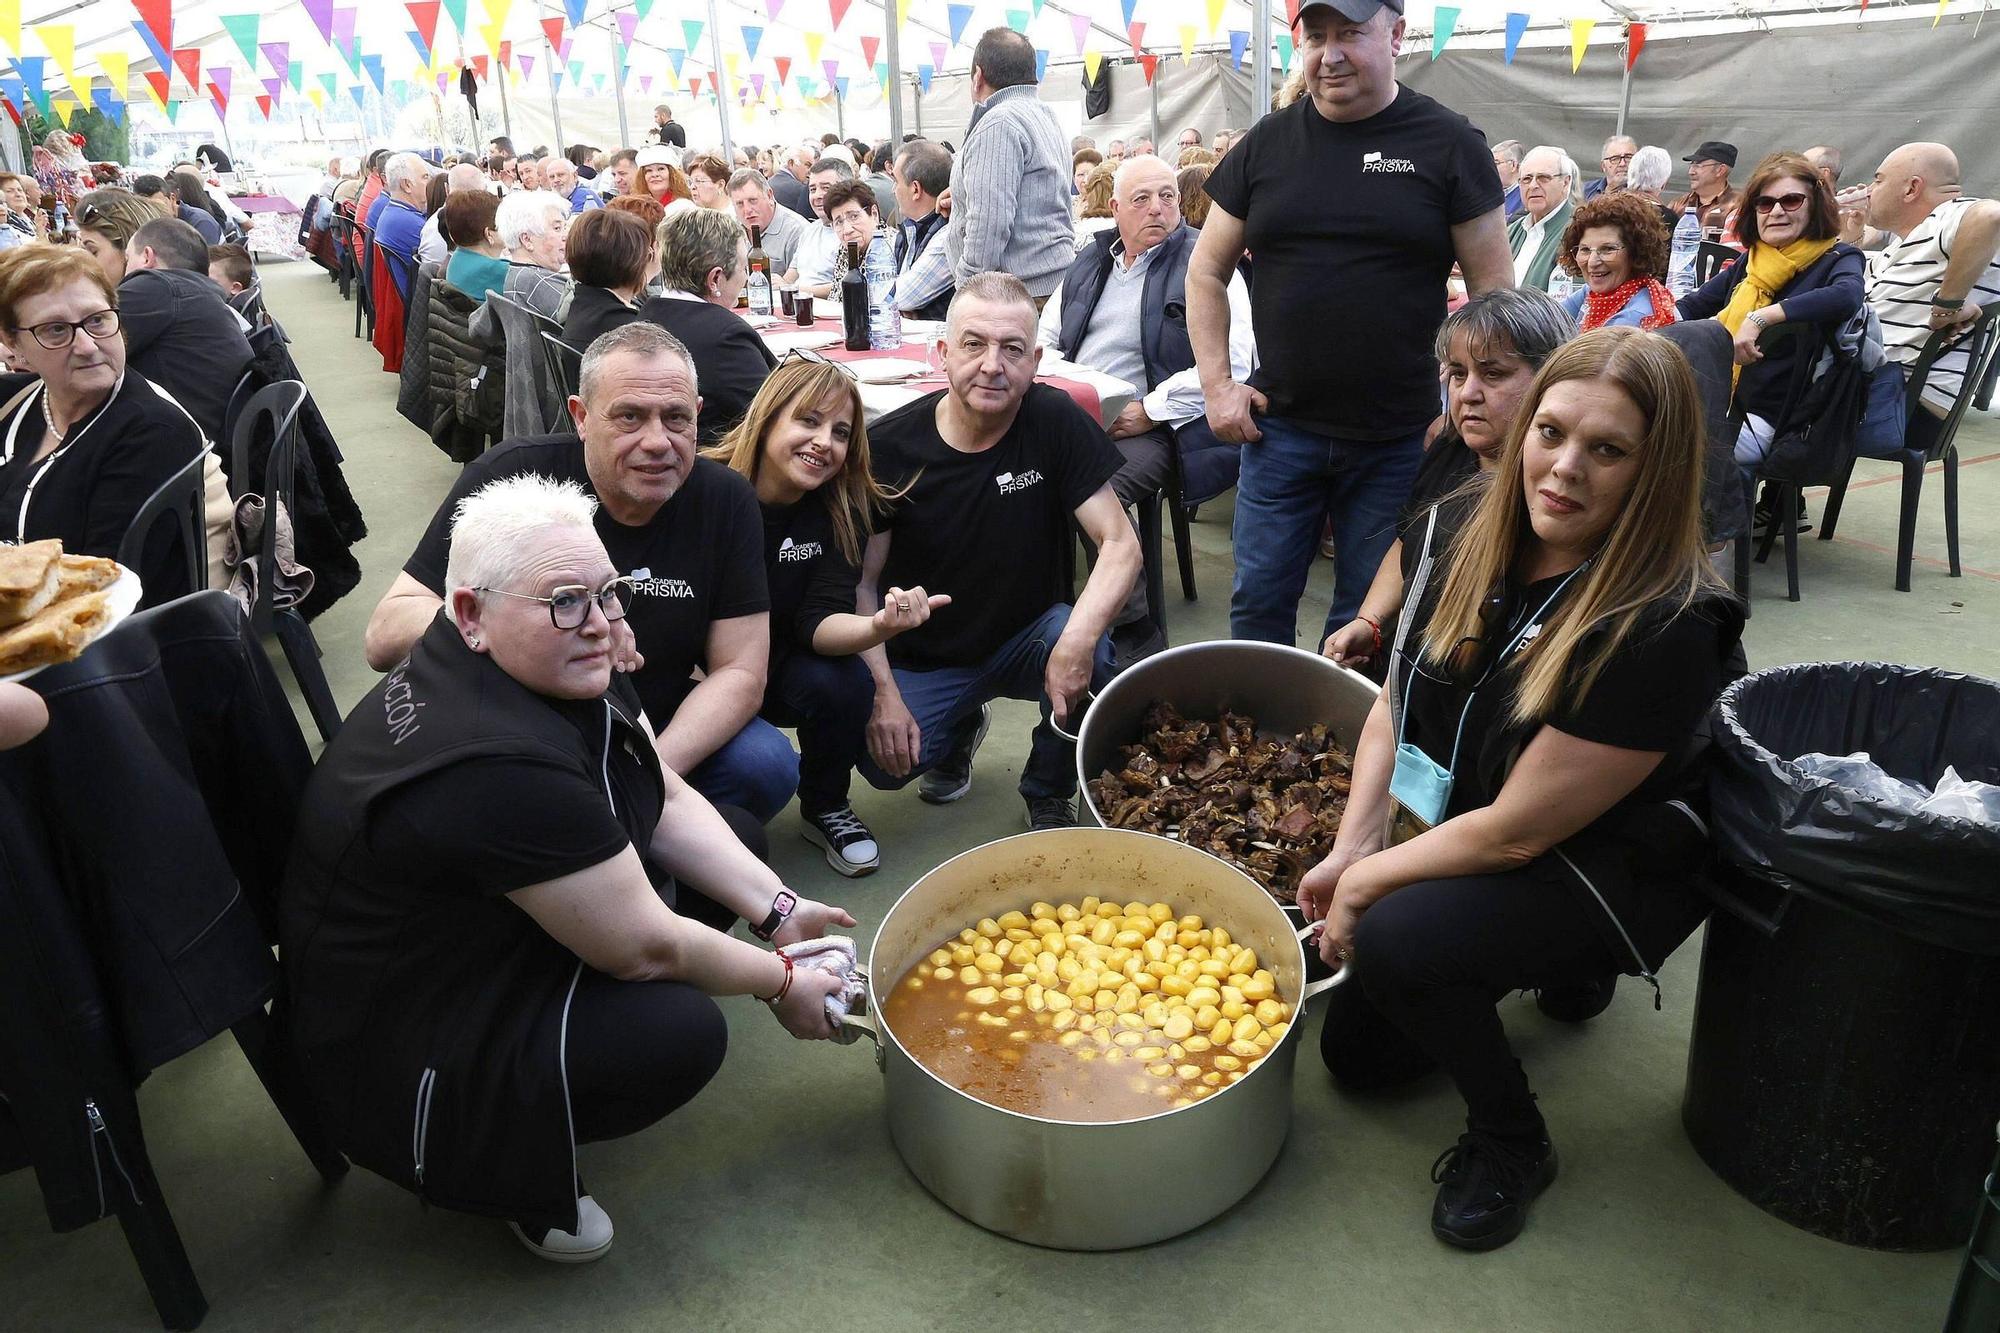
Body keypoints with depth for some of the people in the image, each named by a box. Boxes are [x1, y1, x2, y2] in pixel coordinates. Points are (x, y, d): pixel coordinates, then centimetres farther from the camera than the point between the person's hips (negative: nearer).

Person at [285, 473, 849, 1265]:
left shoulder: (556, 667, -8)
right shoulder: (500, 766, -35)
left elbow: (670, 803, 2)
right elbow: (647, 948, -26)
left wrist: (778, 909, -6)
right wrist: (782, 984, -12)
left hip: (482, 945, 10)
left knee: (718, 869, 3)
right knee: (680, 1031, -27)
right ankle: (513, 1172, 1)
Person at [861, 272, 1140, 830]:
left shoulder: (1056, 422, -15)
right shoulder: (890, 447, -14)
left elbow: (1120, 544, -19)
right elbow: (862, 581, -8)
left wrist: (1077, 640, -36)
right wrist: (883, 693, -20)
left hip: (1029, 636, 0)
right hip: (925, 658, 0)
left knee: (1090, 654, -33)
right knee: (885, 762, -25)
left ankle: (1050, 797, -1)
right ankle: (960, 724, 15)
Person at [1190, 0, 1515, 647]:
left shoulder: (1448, 144, -2)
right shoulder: (1266, 143, 5)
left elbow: (1493, 289, 0)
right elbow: (1207, 271, 11)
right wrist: (1216, 383, 1)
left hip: (1401, 440, -2)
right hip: (1279, 426, 2)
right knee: (1258, 604, 8)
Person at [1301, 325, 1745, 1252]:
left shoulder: (1665, 628, -30)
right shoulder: (1477, 549, -10)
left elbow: (1518, 829, -26)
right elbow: (1395, 705, 2)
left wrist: (1367, 879, -15)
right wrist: (1351, 848, -9)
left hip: (1612, 872, -7)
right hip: (1465, 844, 7)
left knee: (1394, 941, -33)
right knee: (1356, 1053, 14)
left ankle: (1510, 1143, -4)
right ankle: (1560, 967, 33)